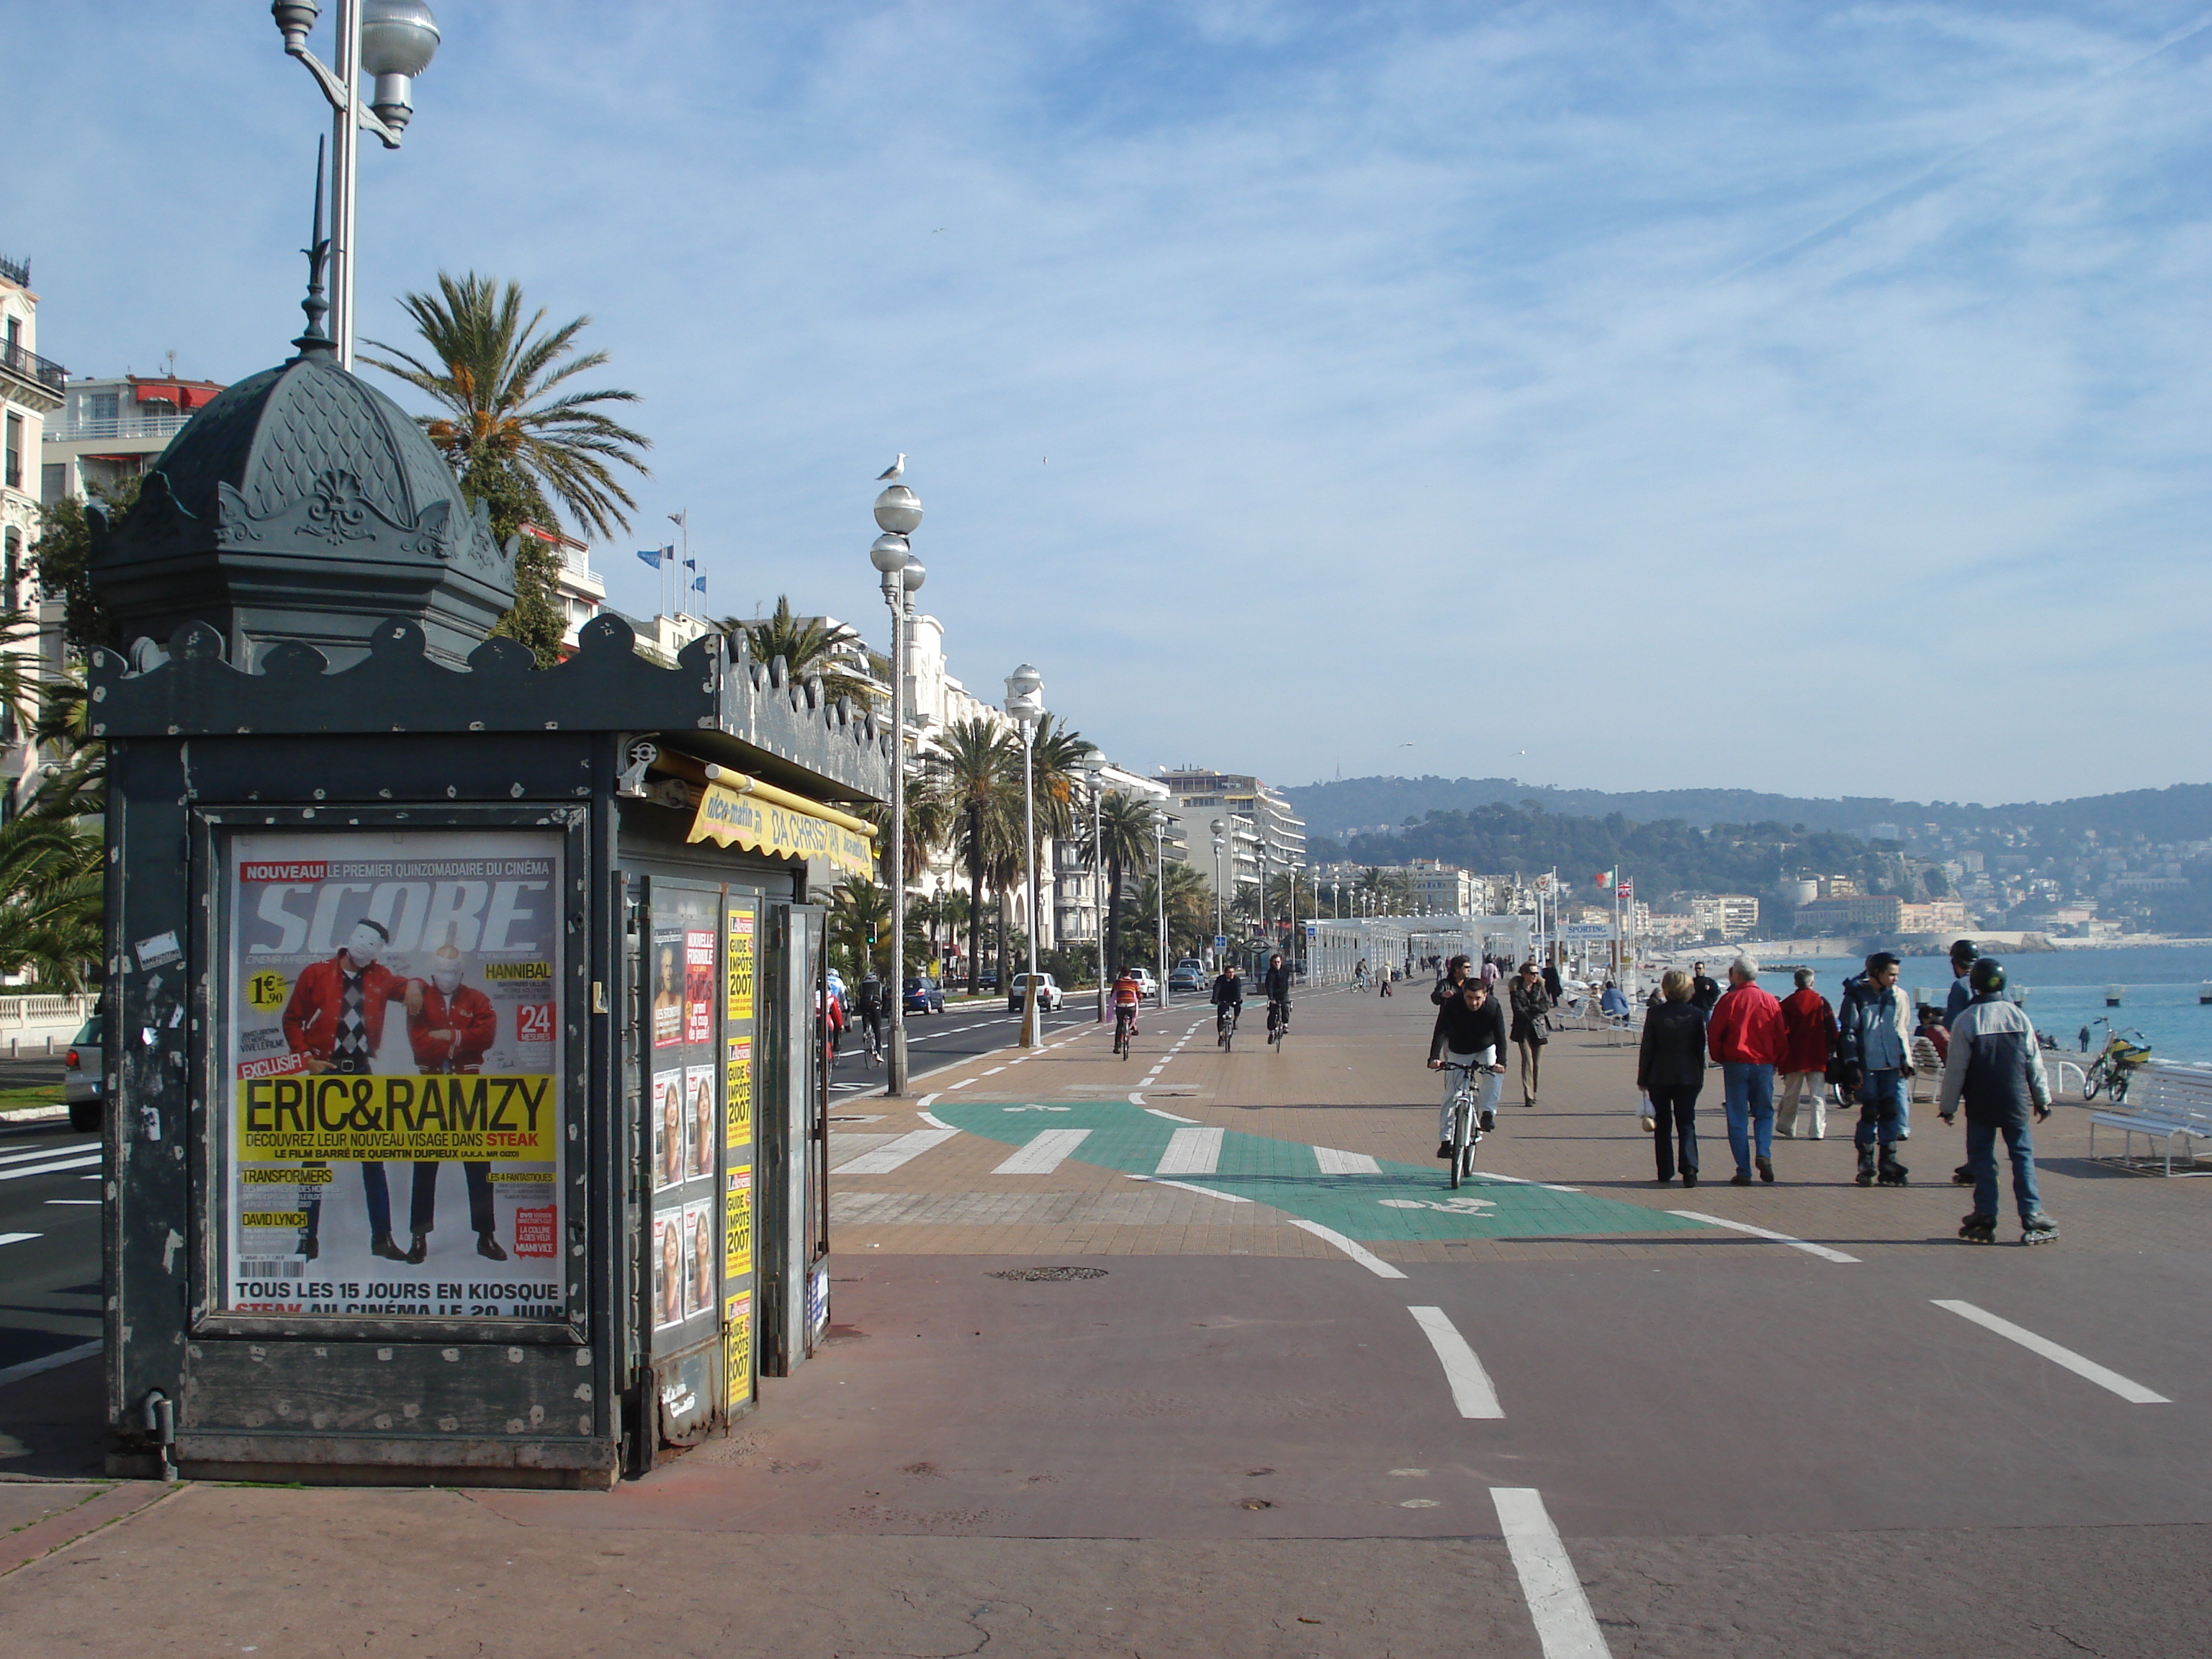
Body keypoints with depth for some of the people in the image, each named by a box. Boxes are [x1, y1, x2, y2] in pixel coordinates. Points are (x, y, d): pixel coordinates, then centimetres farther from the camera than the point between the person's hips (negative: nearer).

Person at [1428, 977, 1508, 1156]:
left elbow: (1500, 1037, -29)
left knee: (1495, 1074, -31)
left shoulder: (1493, 1007, -24)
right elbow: (1440, 1032, -31)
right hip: (1458, 1053, 0)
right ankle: (1445, 1140, -4)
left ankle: (1487, 1112, -21)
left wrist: (1501, 1061, -45)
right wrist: (1434, 1057, -46)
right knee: (1451, 1094, -7)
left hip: (1486, 1049, 1)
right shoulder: (1452, 1005, -25)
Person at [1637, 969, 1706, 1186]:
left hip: (1659, 1078, -1)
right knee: (1686, 1123, 4)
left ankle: (1665, 1172, 12)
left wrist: (1642, 1078, 3)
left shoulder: (1655, 1014, -8)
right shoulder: (1696, 1014, -4)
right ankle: (1689, 1166, -15)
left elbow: (1646, 1048, -5)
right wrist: (1700, 1076, 10)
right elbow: (1701, 1048, 1)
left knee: (1662, 1124, 10)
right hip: (1688, 1077, 1)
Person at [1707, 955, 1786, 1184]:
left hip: (1736, 1064, -2)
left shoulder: (1729, 1000, -7)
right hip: (1764, 1065, 2)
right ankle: (1763, 1154, -7)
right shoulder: (1770, 1001, 1)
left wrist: (1720, 1058, 10)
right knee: (1764, 1113, 16)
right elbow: (1780, 1036, 4)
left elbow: (1713, 1034, -5)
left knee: (1737, 1118, 3)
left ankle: (1743, 1171, 0)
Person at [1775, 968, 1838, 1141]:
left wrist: (1781, 1055, 4)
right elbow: (1831, 1029, -2)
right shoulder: (1821, 1002, -3)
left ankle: (1786, 1127, 20)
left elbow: (1782, 1033, -3)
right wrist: (1831, 1050, 8)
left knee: (1791, 1094, 12)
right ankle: (1818, 1131, -6)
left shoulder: (1786, 1004, -1)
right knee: (1818, 1094, 1)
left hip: (1794, 1057, 1)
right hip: (1817, 1057, -1)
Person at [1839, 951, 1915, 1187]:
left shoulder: (1898, 996, 8)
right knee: (1869, 1114, -1)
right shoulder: (1856, 995, -2)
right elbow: (1847, 1032, -2)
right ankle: (1866, 1166, 7)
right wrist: (1853, 1063, -8)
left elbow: (1906, 1031, 14)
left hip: (1893, 1066, 3)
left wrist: (1907, 1060, 6)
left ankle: (1888, 1165, 8)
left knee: (1890, 1114, 2)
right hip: (1868, 1067, -3)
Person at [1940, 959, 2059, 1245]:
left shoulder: (1965, 1020, -8)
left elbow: (1955, 1068, -7)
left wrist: (1948, 1105, 2)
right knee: (2022, 1155, 8)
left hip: (1980, 1105, -2)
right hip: (2016, 1103, 2)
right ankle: (2032, 1216, 2)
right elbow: (2034, 1062, 6)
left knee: (1982, 1159, 5)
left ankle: (1985, 1219, 5)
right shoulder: (2019, 1015, 1)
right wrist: (2043, 1099, 15)